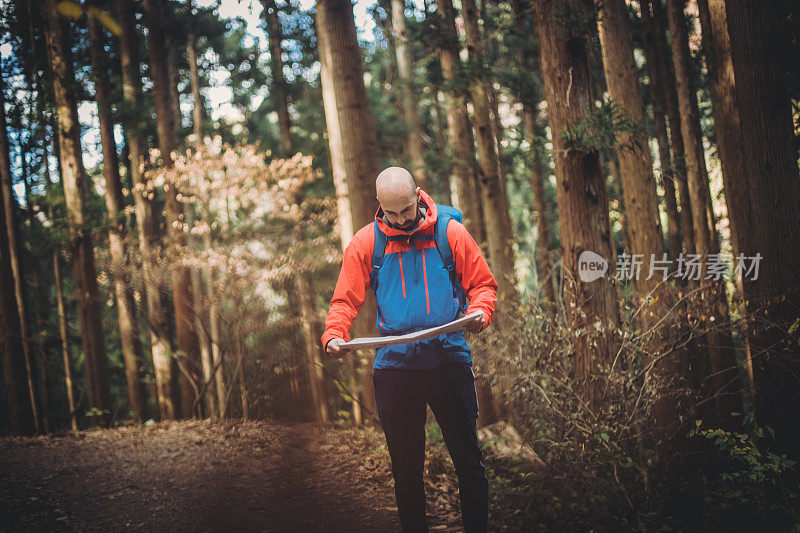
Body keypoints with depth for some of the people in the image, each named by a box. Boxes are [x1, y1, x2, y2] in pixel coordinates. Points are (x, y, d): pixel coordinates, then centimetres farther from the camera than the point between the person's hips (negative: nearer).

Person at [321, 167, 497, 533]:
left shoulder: (450, 232, 2)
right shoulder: (365, 243, 4)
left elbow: (483, 283, 6)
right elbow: (346, 300, 3)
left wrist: (480, 312, -16)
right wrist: (333, 335, -16)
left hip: (449, 359, -1)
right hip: (394, 364, 1)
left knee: (468, 458, 2)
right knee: (406, 467, 9)